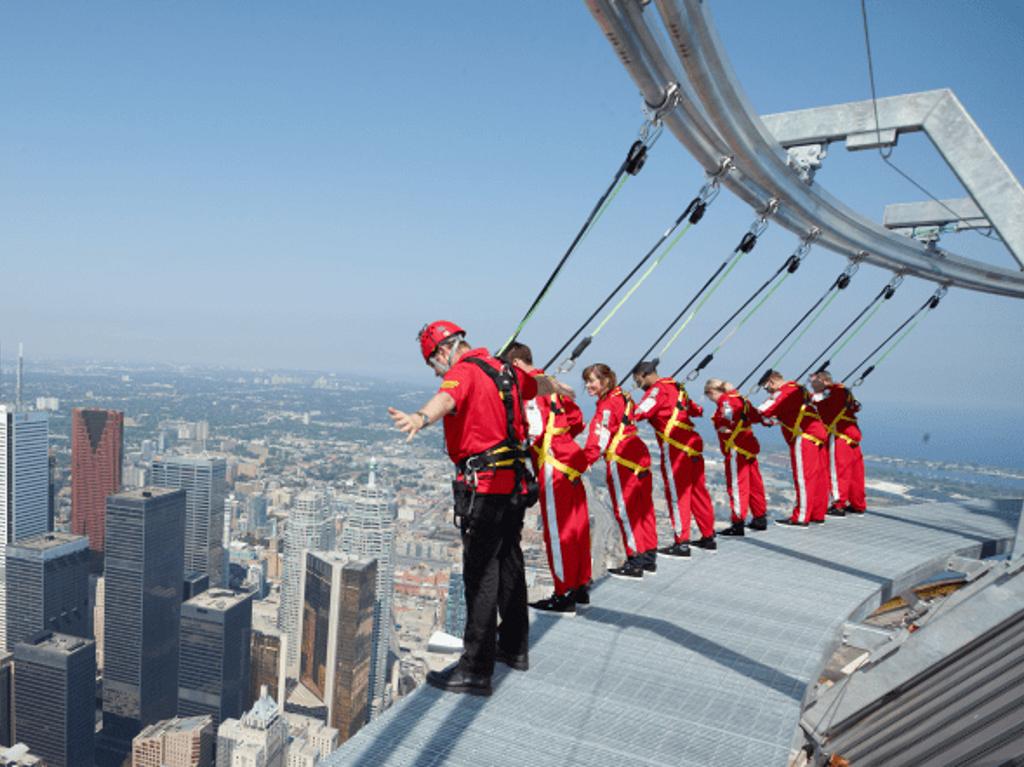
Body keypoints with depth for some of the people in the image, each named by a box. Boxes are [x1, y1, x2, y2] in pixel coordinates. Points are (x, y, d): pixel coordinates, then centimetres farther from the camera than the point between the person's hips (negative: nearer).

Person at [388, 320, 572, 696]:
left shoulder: (464, 372, -11)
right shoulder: (505, 371, 16)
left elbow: (446, 398, -35)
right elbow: (539, 384, 36)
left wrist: (420, 418, -56)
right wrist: (561, 389, 59)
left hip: (482, 486, -9)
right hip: (515, 482, 9)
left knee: (481, 574, -7)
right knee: (508, 565, 19)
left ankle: (476, 670, -3)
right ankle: (513, 647, 33)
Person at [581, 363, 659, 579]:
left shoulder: (607, 404, -13)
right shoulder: (622, 397, 14)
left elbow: (599, 437, -20)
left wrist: (586, 461, -22)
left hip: (622, 461, -9)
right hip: (638, 456, 9)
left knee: (625, 510, -2)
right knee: (643, 508, 14)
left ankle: (635, 564, 2)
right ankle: (649, 558, 24)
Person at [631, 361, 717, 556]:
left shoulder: (658, 389, -7)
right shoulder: (675, 387, 18)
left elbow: (641, 412, -21)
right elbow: (695, 409, 30)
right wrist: (697, 410, 48)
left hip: (675, 448, -9)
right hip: (692, 444, 9)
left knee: (677, 494, -4)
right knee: (697, 490, 15)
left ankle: (681, 543, -1)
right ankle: (708, 537, 23)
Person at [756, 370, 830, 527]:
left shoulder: (785, 392, -10)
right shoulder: (796, 389, 21)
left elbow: (765, 411, -17)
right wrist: (771, 420, 8)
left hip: (804, 437, -10)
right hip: (816, 433, 10)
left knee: (803, 478, -7)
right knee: (817, 477, 12)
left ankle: (801, 518, -5)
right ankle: (817, 515, 19)